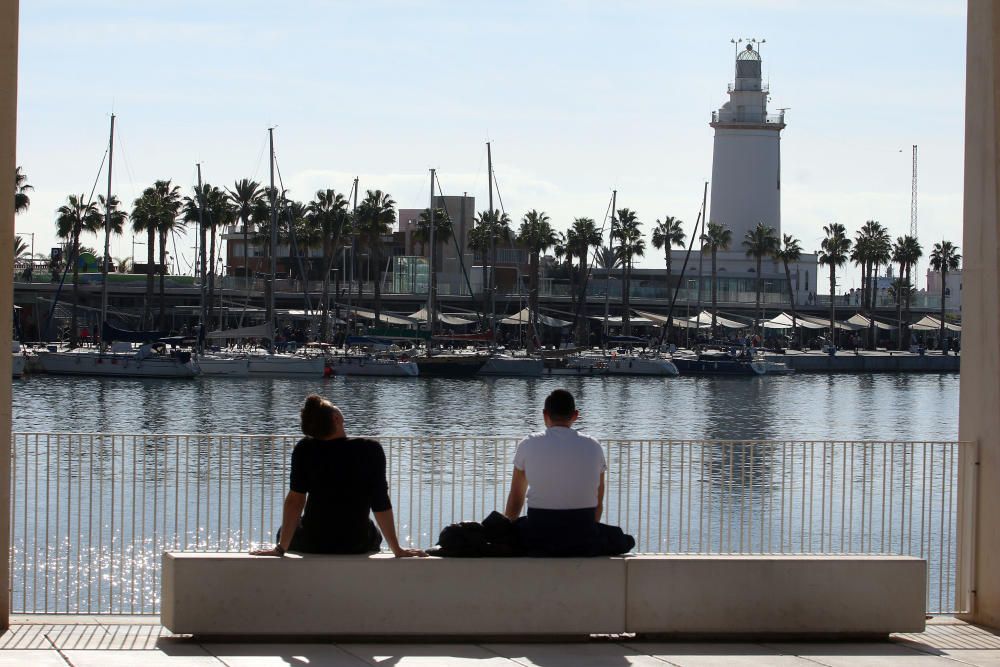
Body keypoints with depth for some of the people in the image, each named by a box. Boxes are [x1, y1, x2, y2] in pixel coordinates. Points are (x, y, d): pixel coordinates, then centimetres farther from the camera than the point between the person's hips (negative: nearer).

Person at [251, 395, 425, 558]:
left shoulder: (304, 450, -15)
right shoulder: (371, 450, -16)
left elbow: (295, 500, -18)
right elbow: (381, 505, -15)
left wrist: (281, 547, -13)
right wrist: (397, 550, -9)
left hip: (312, 543, 0)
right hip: (358, 545, 0)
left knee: (284, 532, 36)